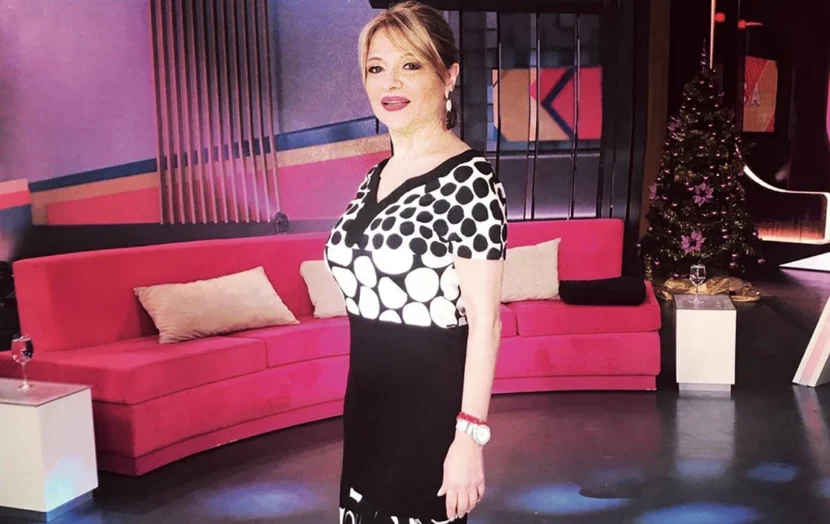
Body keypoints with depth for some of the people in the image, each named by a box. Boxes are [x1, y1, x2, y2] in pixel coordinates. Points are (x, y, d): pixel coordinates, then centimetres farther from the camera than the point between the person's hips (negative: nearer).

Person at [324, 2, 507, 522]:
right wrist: (362, 401, 19)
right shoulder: (376, 176, 8)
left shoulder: (468, 178, -15)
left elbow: (484, 320, -17)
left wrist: (470, 435, -19)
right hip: (368, 398, 8)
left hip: (432, 398, -7)